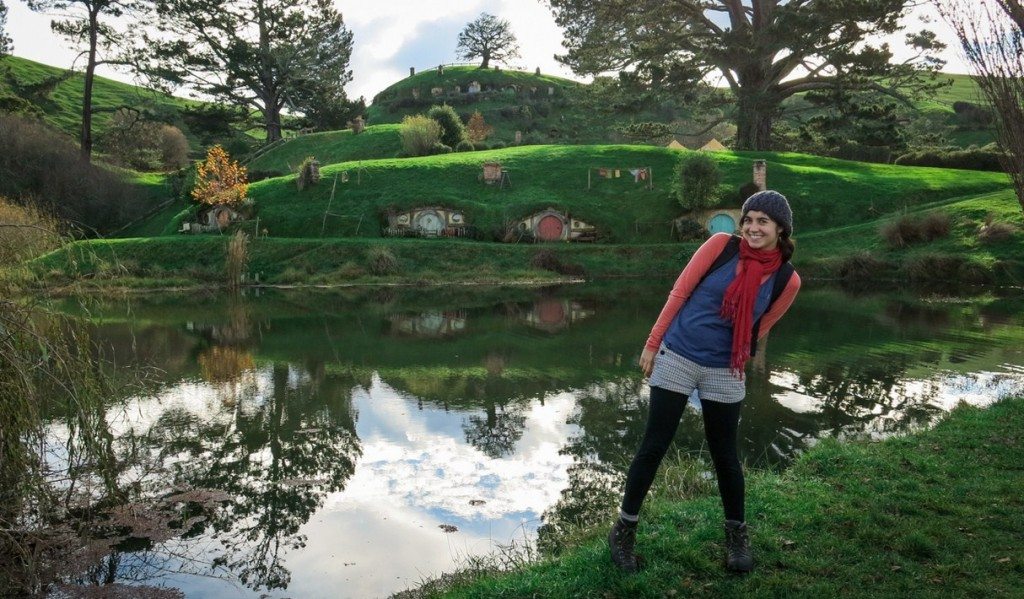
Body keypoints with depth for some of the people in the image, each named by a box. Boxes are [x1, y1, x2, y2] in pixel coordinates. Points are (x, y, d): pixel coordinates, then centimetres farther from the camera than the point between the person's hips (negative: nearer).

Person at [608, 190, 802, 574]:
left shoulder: (787, 280, -4)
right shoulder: (721, 245, -8)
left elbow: (756, 330, 9)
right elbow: (679, 293, -3)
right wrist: (652, 343, -2)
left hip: (724, 374, 1)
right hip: (675, 360, -1)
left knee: (724, 455, 10)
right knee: (653, 448, 3)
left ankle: (737, 534, 33)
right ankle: (623, 531, 18)